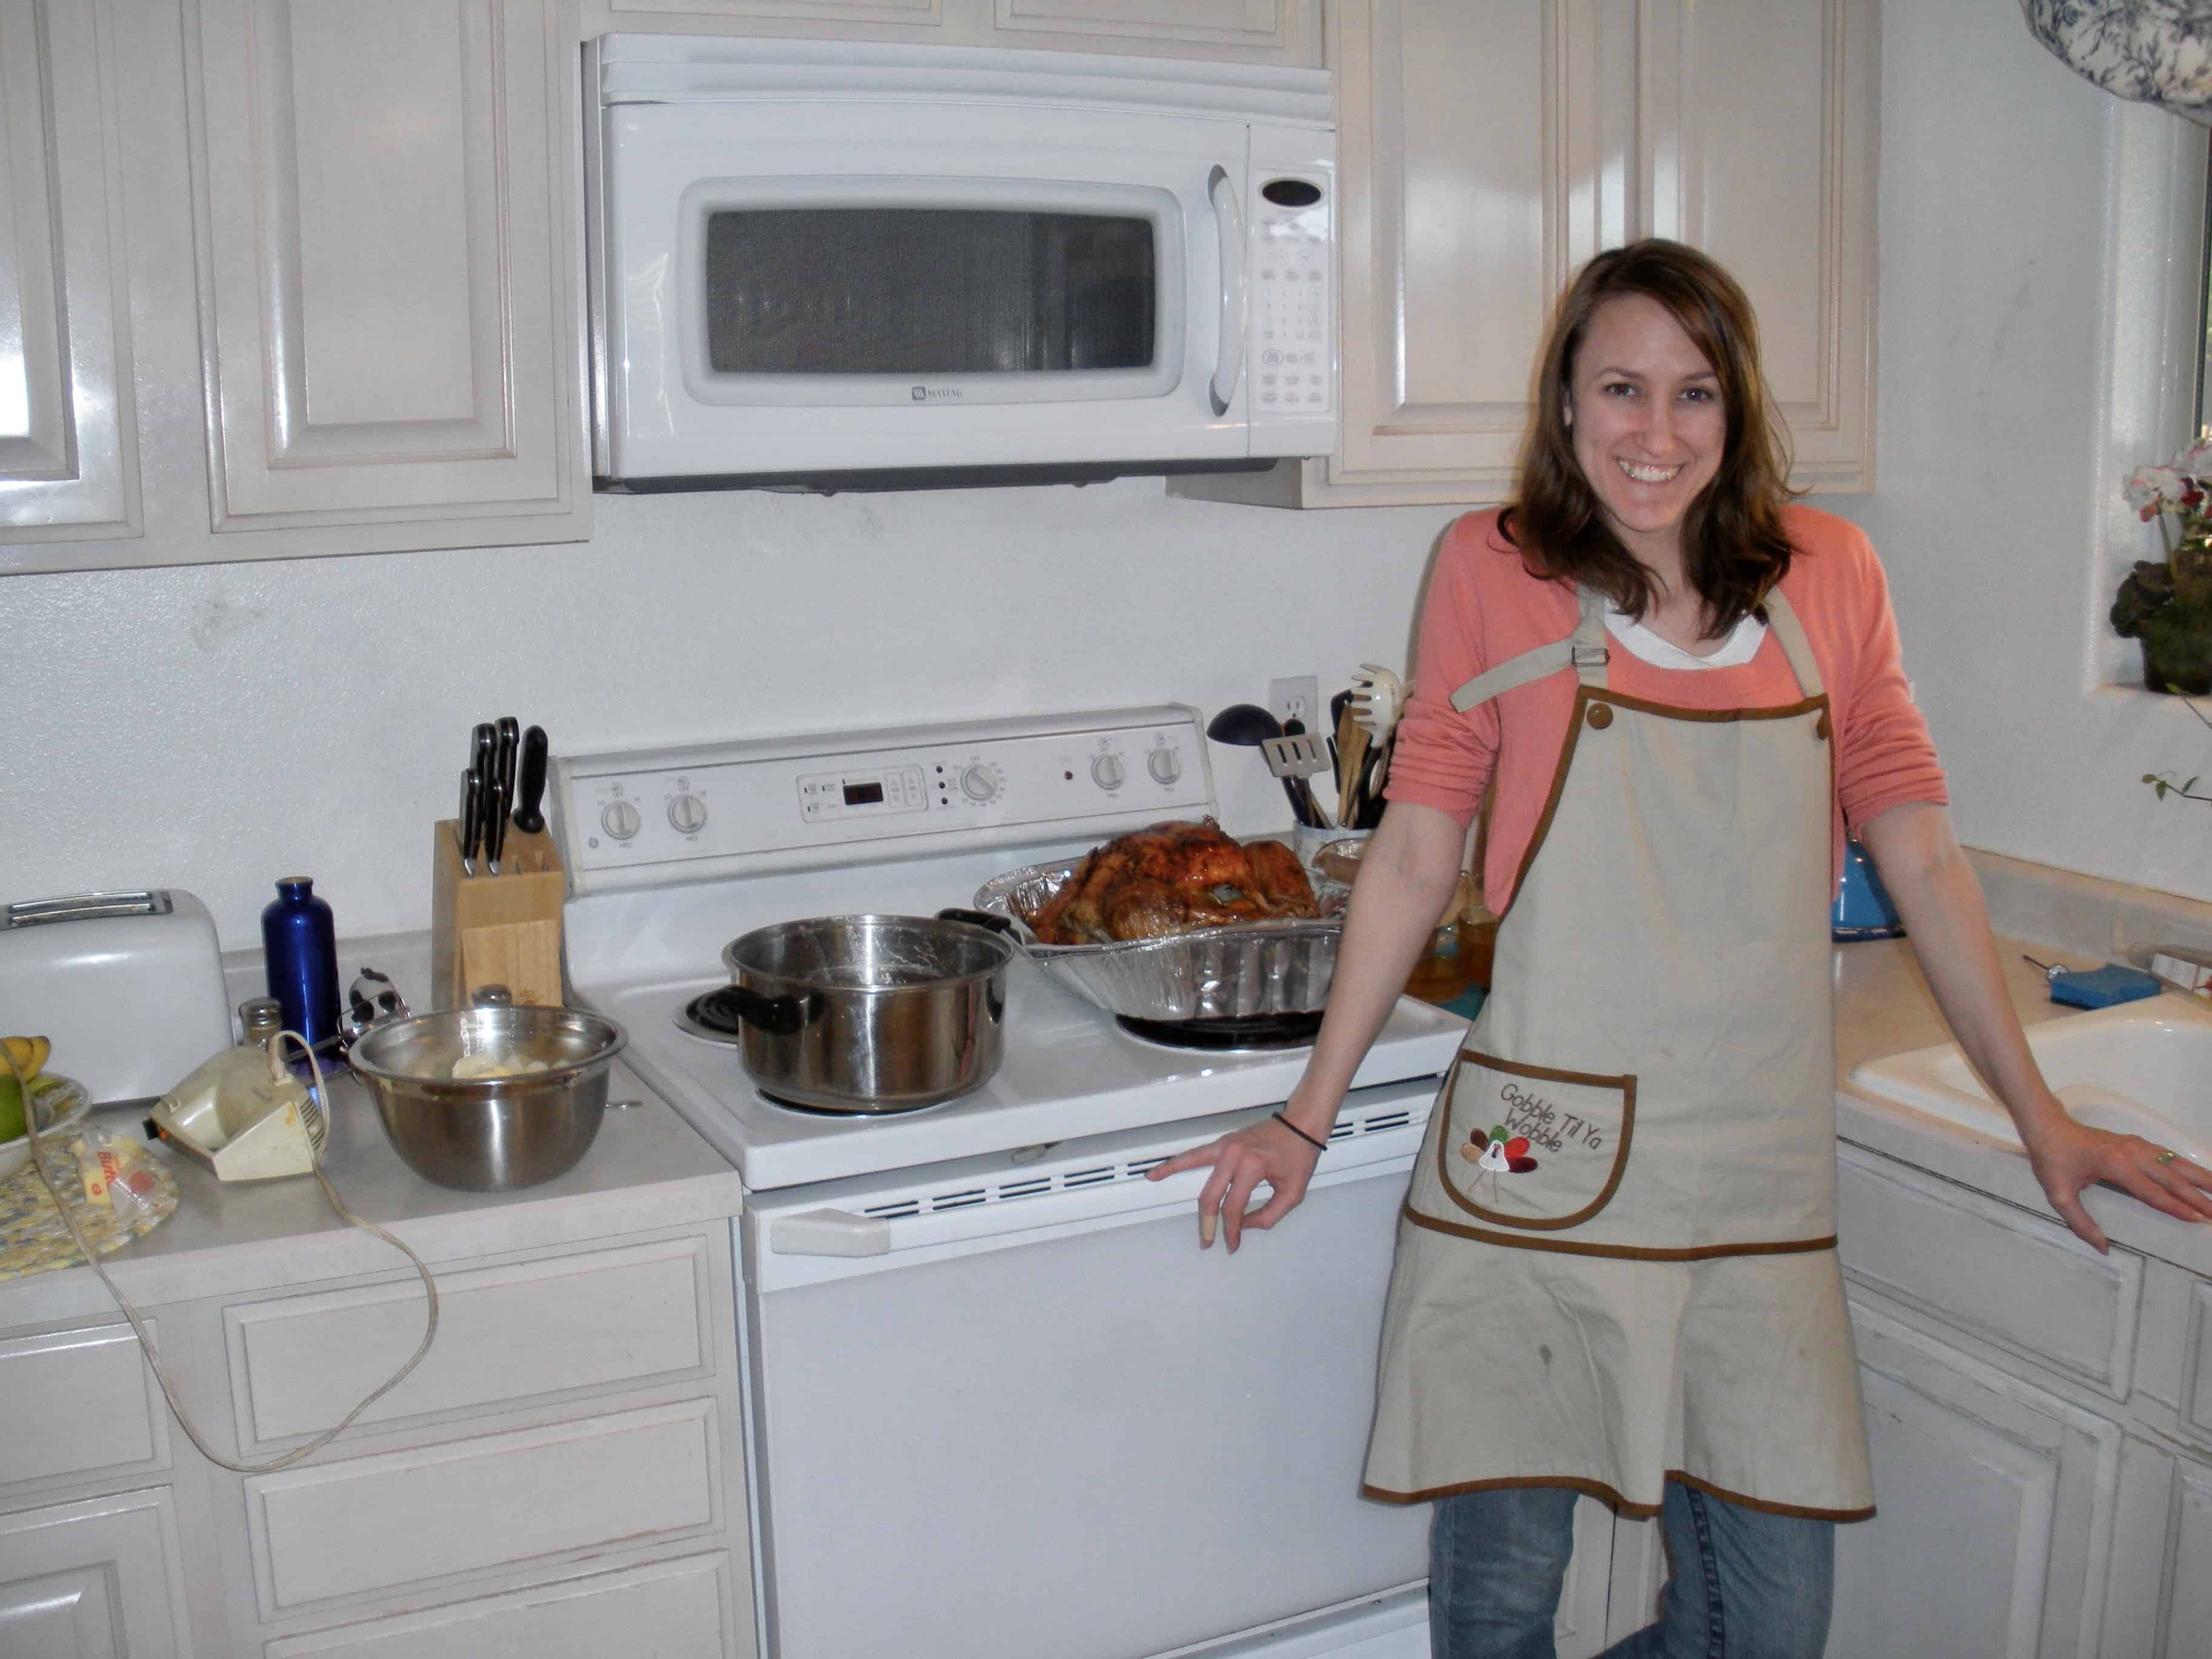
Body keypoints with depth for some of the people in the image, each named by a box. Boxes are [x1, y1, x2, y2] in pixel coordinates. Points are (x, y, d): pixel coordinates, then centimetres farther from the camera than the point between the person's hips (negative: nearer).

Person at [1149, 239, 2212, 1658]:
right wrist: (1308, 1118, 1)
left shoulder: (1830, 577, 4)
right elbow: (1417, 857, 1)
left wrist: (2043, 1117, 10)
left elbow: (1920, 856, 9)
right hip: (1537, 1164, -2)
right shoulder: (1494, 572, -2)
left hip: (1757, 1179, 3)